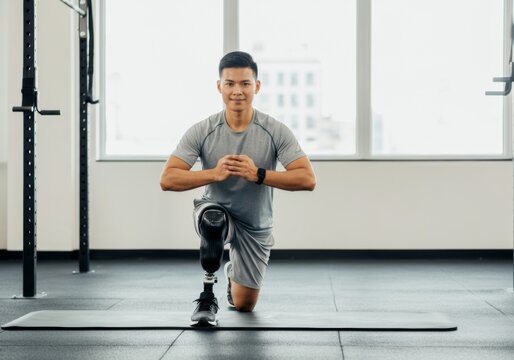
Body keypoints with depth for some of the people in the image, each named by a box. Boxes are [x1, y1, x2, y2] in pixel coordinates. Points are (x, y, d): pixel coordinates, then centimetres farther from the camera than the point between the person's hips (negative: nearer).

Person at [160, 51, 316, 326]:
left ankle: (233, 273, 48)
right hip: (217, 211, -1)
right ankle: (207, 296, -18)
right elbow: (167, 179, -22)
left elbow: (307, 179, -25)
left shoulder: (276, 131, -18)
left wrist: (258, 174, -36)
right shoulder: (202, 131, -17)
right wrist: (214, 173, -36)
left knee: (244, 305, 10)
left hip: (256, 226, 1)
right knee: (213, 218, -40)